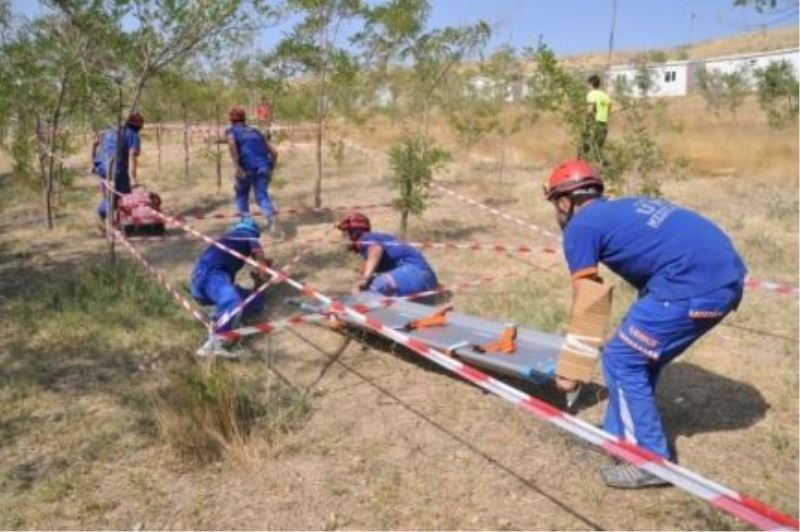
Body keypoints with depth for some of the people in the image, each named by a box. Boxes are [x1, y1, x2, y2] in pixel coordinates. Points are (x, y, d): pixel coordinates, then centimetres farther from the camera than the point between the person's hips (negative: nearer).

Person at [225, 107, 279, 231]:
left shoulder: (231, 131, 17)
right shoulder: (255, 131, 30)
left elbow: (231, 143, -9)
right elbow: (274, 152, 23)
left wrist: (237, 166, -16)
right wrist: (270, 169, 22)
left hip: (247, 166, -2)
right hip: (263, 166, 3)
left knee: (241, 193, 22)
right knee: (262, 195, -3)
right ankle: (270, 215, -32)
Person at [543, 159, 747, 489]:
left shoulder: (580, 227, 3)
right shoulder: (622, 210, 27)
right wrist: (635, 334, 47)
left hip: (693, 285, -9)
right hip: (726, 276, 9)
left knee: (621, 361, 5)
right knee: (642, 357, 22)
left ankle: (651, 461, 13)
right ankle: (620, 433, 35)